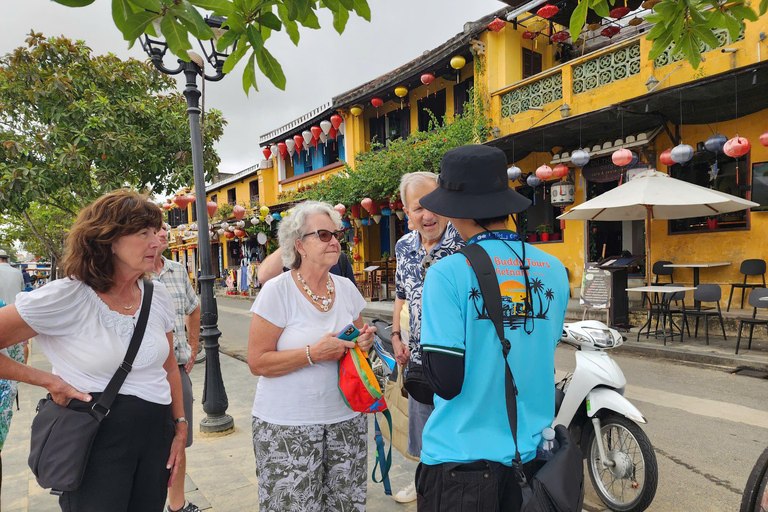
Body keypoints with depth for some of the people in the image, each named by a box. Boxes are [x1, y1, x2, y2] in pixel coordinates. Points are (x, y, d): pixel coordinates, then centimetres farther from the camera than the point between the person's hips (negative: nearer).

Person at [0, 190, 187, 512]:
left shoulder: (158, 296, 1)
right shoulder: (67, 298, -16)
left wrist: (180, 428, 9)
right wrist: (48, 380, -10)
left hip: (156, 432, 5)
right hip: (95, 437, -4)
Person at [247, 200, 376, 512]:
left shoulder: (345, 288, 4)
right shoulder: (277, 291, -11)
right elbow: (258, 362, -13)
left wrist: (365, 341, -4)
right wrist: (314, 354, -22)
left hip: (346, 417, 5)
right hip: (287, 425, -4)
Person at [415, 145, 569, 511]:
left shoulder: (447, 274, -19)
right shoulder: (554, 271, -2)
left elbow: (447, 381, -19)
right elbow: (543, 362, 9)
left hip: (460, 460, -5)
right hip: (530, 454, 6)